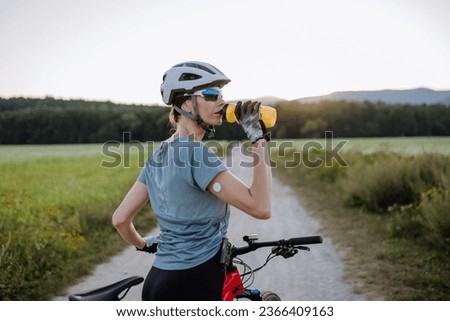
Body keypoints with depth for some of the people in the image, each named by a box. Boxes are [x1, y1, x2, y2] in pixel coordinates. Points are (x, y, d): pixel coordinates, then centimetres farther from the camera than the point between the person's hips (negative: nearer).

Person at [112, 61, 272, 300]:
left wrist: (143, 244, 31)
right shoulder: (195, 153, -17)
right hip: (193, 286, -9)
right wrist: (259, 139, -18)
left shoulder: (158, 157, 8)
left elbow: (120, 219, 12)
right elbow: (260, 207, -23)